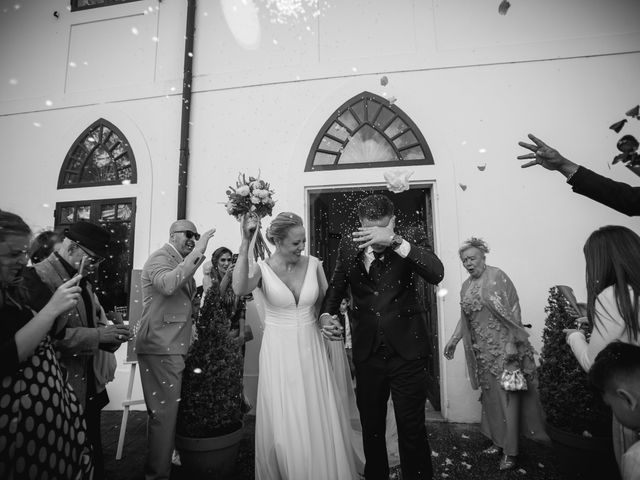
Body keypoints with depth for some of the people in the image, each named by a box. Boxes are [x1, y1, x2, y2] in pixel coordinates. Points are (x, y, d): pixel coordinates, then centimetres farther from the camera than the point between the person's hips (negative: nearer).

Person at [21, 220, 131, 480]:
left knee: (93, 454, 19)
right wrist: (98, 335, -25)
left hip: (92, 385, 8)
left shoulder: (82, 279, 11)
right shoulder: (37, 277, -16)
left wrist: (111, 333, -3)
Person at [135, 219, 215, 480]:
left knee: (165, 410, 18)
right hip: (160, 347, -9)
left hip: (172, 346, 9)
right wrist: (197, 253, -30)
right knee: (164, 412, -2)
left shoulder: (180, 263, 19)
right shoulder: (161, 257, -9)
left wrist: (196, 304, 6)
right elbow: (168, 285, -32)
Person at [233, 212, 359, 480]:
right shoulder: (262, 269, -9)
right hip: (279, 354, -2)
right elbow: (240, 289, -32)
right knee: (283, 425, 9)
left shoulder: (313, 264, -2)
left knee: (319, 422, 12)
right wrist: (245, 242, -33)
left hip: (312, 350, 2)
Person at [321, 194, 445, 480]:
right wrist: (326, 315, -9)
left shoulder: (410, 244, -7)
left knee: (412, 429, 8)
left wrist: (393, 241, -34)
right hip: (367, 353, 3)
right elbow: (335, 288, 10)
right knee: (371, 428, 18)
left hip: (407, 352, -2)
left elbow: (436, 274, -25)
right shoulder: (348, 247, 0)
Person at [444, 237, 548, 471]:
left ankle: (510, 450, 12)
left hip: (502, 348, -6)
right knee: (490, 395, 12)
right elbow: (465, 318, 16)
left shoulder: (497, 276, -10)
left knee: (506, 395, 0)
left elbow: (512, 311, -13)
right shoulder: (466, 286, 10)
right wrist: (453, 340, 13)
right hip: (482, 351, 6)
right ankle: (498, 441, 27)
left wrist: (512, 343, -17)